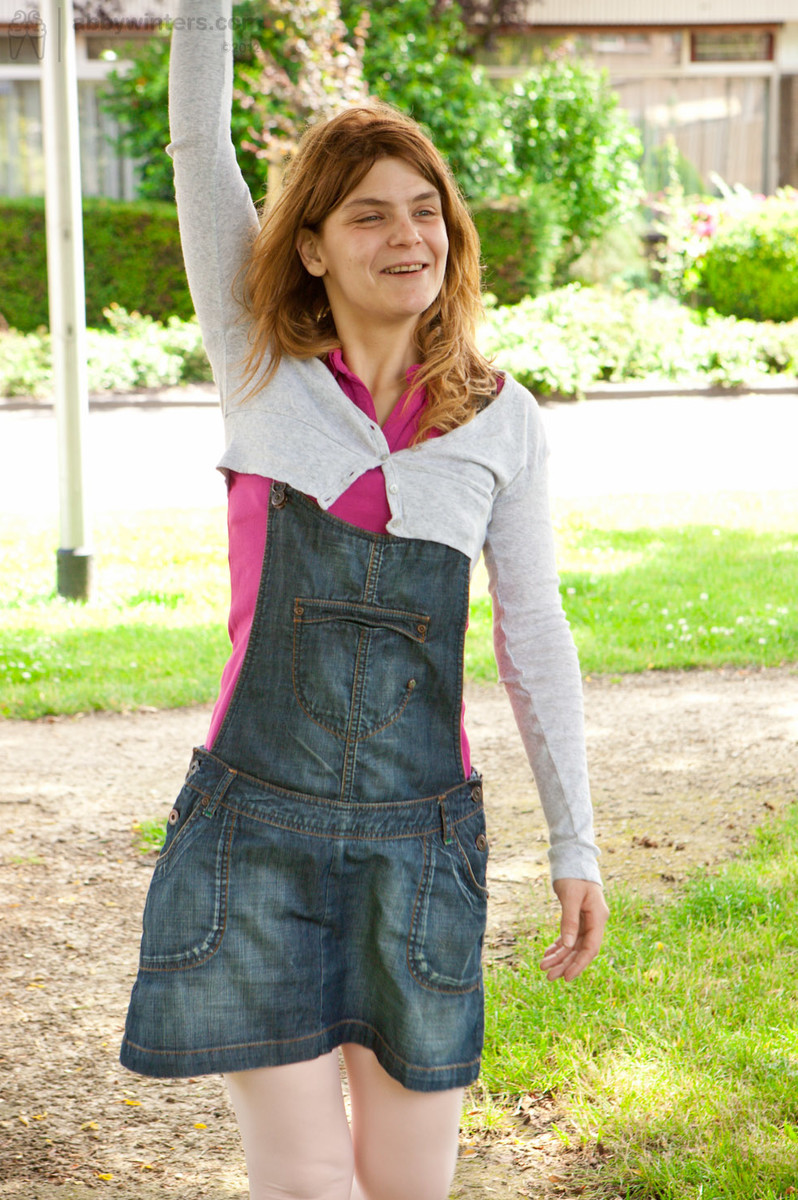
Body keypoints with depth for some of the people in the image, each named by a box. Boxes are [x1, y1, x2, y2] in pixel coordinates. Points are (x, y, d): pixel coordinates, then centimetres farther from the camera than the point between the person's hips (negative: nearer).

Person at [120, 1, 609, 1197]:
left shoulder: (502, 421, 3)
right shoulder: (263, 371, 2)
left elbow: (536, 638, 7)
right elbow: (199, 145, -6)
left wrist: (576, 847, 8)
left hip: (420, 839, 1)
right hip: (256, 827, -1)